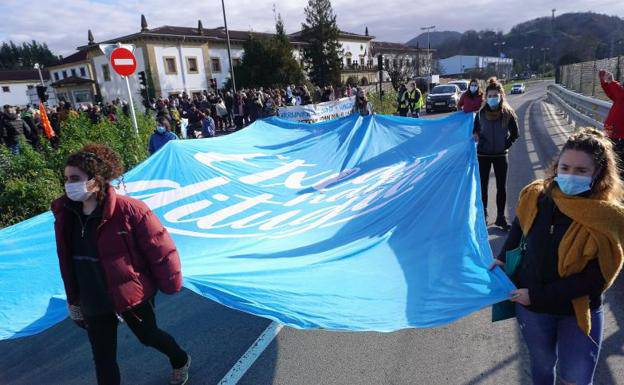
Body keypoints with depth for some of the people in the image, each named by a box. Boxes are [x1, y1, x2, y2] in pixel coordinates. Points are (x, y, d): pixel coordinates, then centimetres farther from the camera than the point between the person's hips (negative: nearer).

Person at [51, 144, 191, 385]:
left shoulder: (128, 210, -25)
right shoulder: (65, 215, -4)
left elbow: (160, 249, -19)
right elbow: (68, 263, 7)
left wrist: (168, 285, -10)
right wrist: (74, 300, 14)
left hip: (132, 296, -5)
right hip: (94, 304, 5)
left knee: (147, 336, 19)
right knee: (103, 360, 14)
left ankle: (181, 361, 51)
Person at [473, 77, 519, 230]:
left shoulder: (508, 113, -6)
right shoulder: (481, 113, -3)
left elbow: (515, 134, 3)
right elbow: (475, 131, 9)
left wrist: (506, 145, -5)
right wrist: (477, 138, -9)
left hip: (501, 155, 0)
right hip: (483, 154, 0)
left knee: (501, 187, 5)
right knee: (483, 185, 7)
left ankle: (501, 217, 16)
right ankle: (482, 214, 20)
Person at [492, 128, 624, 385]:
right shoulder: (537, 196, -10)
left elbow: (593, 279, -20)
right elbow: (519, 227, 12)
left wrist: (538, 295, -21)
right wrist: (504, 258, 5)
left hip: (579, 311, -2)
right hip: (531, 307, 3)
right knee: (542, 364, 22)